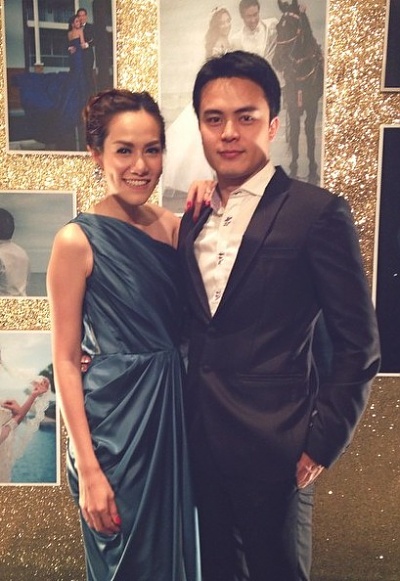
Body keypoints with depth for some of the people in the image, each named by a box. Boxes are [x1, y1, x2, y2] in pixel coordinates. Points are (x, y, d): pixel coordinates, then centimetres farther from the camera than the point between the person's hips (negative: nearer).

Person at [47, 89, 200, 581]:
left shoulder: (175, 227, 3)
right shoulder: (78, 241, -13)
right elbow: (66, 361, -12)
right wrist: (87, 469, -13)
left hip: (177, 411, 5)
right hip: (116, 423, -5)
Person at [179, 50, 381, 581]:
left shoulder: (317, 212, -11)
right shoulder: (193, 218, 7)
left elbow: (358, 346, -10)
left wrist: (322, 443, -11)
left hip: (274, 448, -5)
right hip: (199, 440, 6)